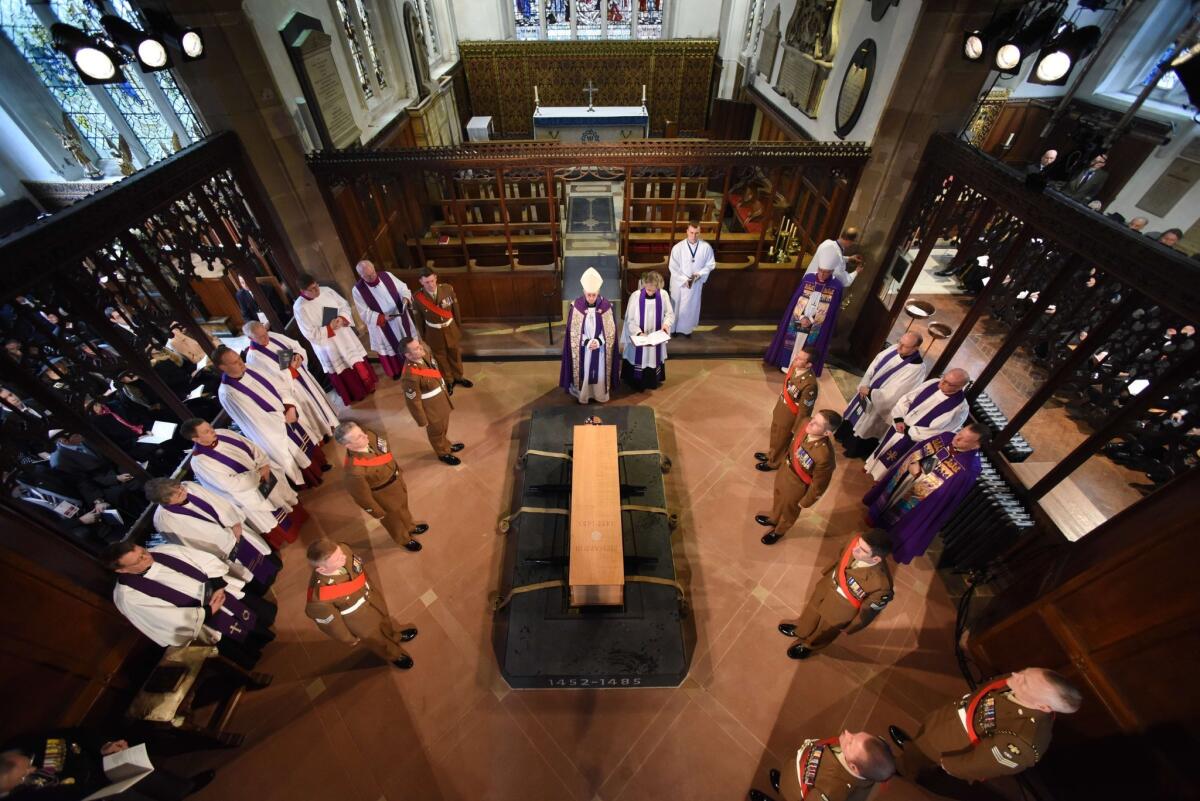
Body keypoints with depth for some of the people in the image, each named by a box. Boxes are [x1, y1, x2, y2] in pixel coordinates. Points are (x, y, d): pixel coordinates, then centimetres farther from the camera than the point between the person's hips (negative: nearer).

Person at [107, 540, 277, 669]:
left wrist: (218, 585, -16)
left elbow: (207, 560, -3)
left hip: (226, 593, 4)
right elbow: (171, 620, -20)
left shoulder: (162, 551, -6)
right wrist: (208, 612, -18)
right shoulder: (128, 595, -17)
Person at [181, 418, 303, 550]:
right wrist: (258, 474, -24)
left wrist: (264, 465, -18)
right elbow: (232, 484, -29)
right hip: (248, 494, -6)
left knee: (287, 499, 28)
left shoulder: (222, 433, -11)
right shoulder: (200, 462, -27)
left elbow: (252, 447, -5)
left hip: (263, 474, 6)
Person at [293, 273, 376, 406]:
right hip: (327, 345, -4)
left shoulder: (326, 291, -7)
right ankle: (356, 394, 31)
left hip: (345, 336, 4)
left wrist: (342, 319, -17)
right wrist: (329, 328, -24)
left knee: (358, 362, 18)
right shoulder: (299, 308, -19)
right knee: (344, 373, 11)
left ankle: (368, 385, 40)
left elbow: (344, 305, 1)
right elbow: (310, 334, -17)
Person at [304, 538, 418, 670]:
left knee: (384, 618, 36)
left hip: (372, 598, 4)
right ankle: (394, 655, 62)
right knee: (376, 638, 29)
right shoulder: (319, 595, -44)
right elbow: (328, 621, -21)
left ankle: (395, 634, 70)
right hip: (360, 621, -4)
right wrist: (349, 638, -3)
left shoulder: (343, 550, -31)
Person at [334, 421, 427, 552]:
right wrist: (377, 513, -8)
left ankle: (410, 526, 66)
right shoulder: (354, 470, -43)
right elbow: (362, 495, -24)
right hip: (383, 495, -5)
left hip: (396, 479, 6)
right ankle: (403, 540, 59)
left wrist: (398, 471, 14)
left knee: (403, 506, 34)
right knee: (393, 518, 27)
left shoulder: (369, 435, -24)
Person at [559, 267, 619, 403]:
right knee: (583, 374, 9)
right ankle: (583, 396, 29)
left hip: (601, 349, 1)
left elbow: (610, 331, -4)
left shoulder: (606, 306, -8)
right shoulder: (576, 307, -10)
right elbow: (574, 332, -7)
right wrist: (587, 342, -18)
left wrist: (598, 341, -18)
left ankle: (600, 395, 31)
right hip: (582, 350, -1)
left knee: (600, 373, 11)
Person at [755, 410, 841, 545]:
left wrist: (805, 502, -10)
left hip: (797, 486, -5)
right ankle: (773, 519, 66)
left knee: (789, 510, 27)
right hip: (786, 470, 6)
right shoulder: (805, 424, -25)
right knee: (778, 497, 34)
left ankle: (779, 531, 59)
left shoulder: (824, 456, -43)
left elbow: (818, 486, -25)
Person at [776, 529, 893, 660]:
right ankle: (801, 630, 65)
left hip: (839, 611, -4)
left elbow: (869, 610, -20)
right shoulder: (855, 539, -30)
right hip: (827, 586, 4)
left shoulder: (881, 584, -42)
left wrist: (849, 628, -4)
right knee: (812, 611, 33)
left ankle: (809, 646, 61)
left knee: (825, 630, 28)